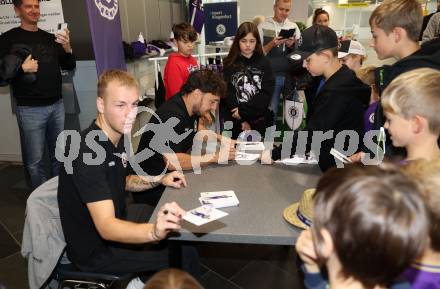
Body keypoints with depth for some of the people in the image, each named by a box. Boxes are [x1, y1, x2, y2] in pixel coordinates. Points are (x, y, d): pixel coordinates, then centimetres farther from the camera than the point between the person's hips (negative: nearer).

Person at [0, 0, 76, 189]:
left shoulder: (50, 38, 13)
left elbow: (69, 67, 10)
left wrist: (67, 48, -8)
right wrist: (22, 68, -17)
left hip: (57, 105, 4)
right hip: (30, 110, -4)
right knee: (35, 161, 0)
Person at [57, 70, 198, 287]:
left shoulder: (118, 136, -1)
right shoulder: (87, 151, -29)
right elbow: (105, 226, -37)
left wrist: (159, 180, 0)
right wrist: (154, 231, -55)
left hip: (116, 230, 9)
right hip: (94, 251, -8)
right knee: (185, 257, -13)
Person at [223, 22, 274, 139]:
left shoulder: (264, 63, 2)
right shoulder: (230, 64, 0)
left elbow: (266, 94, -5)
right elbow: (228, 94, -5)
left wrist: (242, 112, -13)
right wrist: (241, 121, -13)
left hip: (260, 122, 1)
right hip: (236, 122, 0)